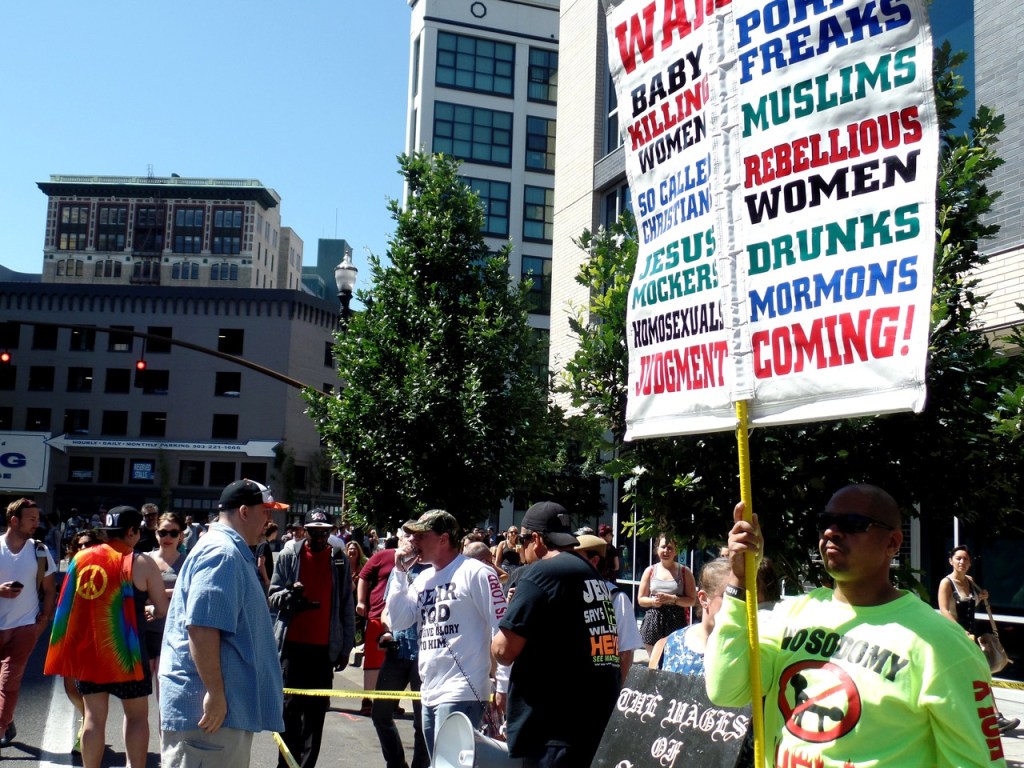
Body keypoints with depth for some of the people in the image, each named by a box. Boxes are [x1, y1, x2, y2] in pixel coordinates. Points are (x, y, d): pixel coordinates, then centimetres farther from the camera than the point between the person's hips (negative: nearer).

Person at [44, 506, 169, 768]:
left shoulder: (80, 558, 4)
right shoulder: (141, 563, -9)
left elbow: (70, 603, 16)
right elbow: (163, 610, -6)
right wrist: (146, 610, 17)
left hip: (85, 648, 4)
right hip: (123, 649, -4)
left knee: (94, 715, 11)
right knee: (137, 714, 9)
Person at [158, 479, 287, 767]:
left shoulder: (234, 553, 17)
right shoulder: (222, 553, -16)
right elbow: (201, 627, -25)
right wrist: (215, 693, -24)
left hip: (227, 705, 11)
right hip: (207, 705, -11)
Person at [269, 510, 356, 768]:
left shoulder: (340, 560, 3)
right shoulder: (289, 555, 2)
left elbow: (347, 606, 5)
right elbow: (273, 596, 5)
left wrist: (346, 647, 4)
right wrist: (290, 593, -18)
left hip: (325, 647, 0)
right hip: (293, 643, 0)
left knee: (316, 711, 3)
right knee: (290, 706, 6)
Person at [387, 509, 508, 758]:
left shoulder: (476, 573, -10)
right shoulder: (423, 578, 14)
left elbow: (502, 630, -12)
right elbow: (399, 621, 8)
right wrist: (400, 572, 4)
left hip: (462, 694, -8)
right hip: (429, 693, 8)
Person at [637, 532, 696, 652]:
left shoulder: (684, 571, 3)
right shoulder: (650, 571, 8)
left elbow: (692, 600, 0)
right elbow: (641, 599, 11)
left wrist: (672, 599, -15)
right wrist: (653, 601, -9)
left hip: (676, 621, -2)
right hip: (653, 622, 2)